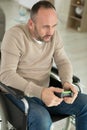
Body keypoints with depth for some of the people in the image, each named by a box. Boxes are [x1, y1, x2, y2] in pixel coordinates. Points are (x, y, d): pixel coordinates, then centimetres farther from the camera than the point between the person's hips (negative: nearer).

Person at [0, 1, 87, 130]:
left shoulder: (54, 34, 1)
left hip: (45, 92, 6)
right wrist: (39, 92, -34)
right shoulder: (14, 35, -17)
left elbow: (63, 62, 4)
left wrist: (67, 82, -19)